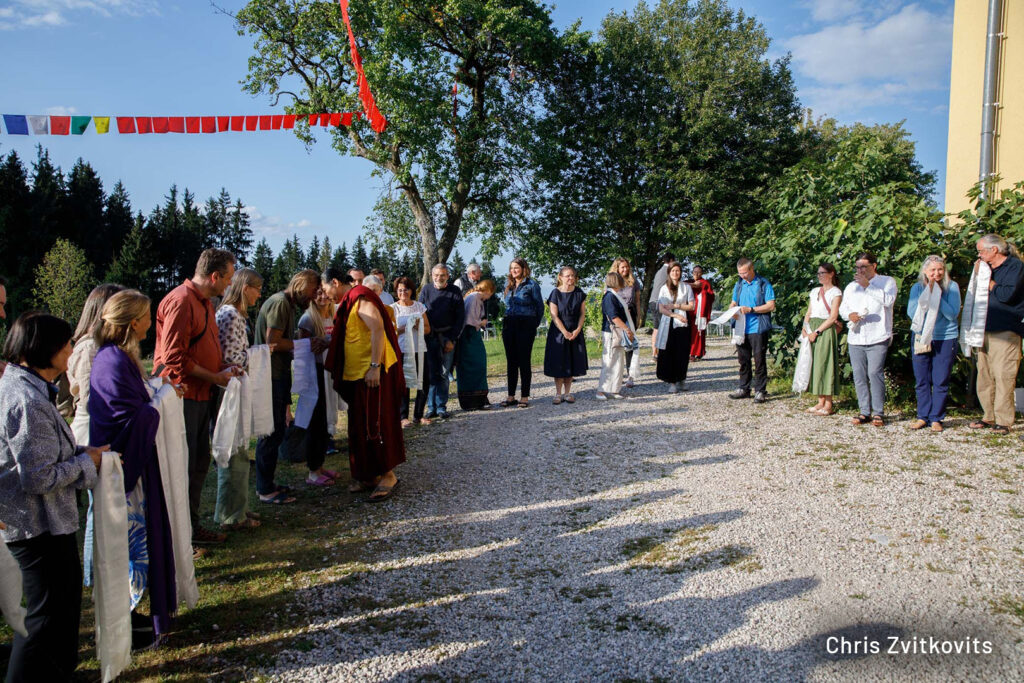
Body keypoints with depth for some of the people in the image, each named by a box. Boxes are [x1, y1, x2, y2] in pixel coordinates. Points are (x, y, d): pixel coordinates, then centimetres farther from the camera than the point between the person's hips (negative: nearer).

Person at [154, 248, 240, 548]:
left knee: (199, 464, 16)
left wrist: (224, 366, 8)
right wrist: (214, 377, -14)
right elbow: (174, 358, -20)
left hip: (201, 395, 10)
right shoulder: (181, 301, -16)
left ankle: (191, 525, 28)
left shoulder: (204, 302, 16)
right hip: (182, 396, -10)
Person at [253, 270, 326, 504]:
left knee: (275, 431, 16)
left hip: (278, 376, 10)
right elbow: (273, 342, -22)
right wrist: (306, 344, -14)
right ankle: (265, 490, 6)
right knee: (272, 432, -4)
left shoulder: (288, 304, 18)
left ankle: (266, 484, 26)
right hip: (271, 377, -10)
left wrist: (311, 343, 5)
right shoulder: (280, 303, -14)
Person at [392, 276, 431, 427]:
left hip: (420, 349, 3)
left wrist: (418, 327, -8)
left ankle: (418, 415, 13)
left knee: (423, 383, 1)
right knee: (403, 383, -3)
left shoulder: (419, 306, 10)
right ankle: (403, 417, 5)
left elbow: (427, 329, 12)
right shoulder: (393, 308, 2)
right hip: (401, 350, -3)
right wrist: (405, 328, -16)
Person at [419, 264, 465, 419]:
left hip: (447, 336, -1)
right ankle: (431, 407, 5)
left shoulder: (454, 292, -1)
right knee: (431, 373, -1)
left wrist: (452, 339, -6)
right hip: (429, 336, 1)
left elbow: (460, 317, -1)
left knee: (444, 374, 1)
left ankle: (441, 407, 8)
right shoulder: (426, 289, 4)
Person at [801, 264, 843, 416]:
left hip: (826, 331, -6)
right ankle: (820, 402, 11)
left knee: (824, 364, -7)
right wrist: (805, 329, 0)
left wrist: (817, 332, -16)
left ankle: (828, 405, -3)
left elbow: (833, 317, -11)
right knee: (814, 363, 5)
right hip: (812, 331, 6)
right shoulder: (815, 291, 16)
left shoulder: (836, 292, -4)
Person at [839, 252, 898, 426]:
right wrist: (850, 314, -7)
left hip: (877, 338, -5)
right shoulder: (851, 286, 22)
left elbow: (889, 300, -12)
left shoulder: (887, 282, 6)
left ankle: (878, 413, -3)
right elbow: (842, 307, 15)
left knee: (875, 374, -11)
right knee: (859, 375, 3)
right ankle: (864, 411, 9)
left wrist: (868, 286, -14)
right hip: (855, 338, 5)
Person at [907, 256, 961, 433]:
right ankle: (923, 417, 15)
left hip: (945, 339, -2)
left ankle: (936, 418, 11)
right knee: (922, 381, 6)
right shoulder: (917, 288, 2)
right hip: (921, 338, 2)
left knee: (941, 381, 1)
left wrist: (937, 295, -18)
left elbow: (953, 314, -12)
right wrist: (928, 293, -14)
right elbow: (911, 313, -8)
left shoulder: (952, 287, -3)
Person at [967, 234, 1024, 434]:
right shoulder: (989, 269, 19)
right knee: (985, 377, 7)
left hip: (1005, 333, -7)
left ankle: (1003, 421, -4)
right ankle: (989, 417, 15)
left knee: (1003, 377, -8)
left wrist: (989, 282, -5)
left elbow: (1007, 294, -17)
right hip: (985, 331, 8)